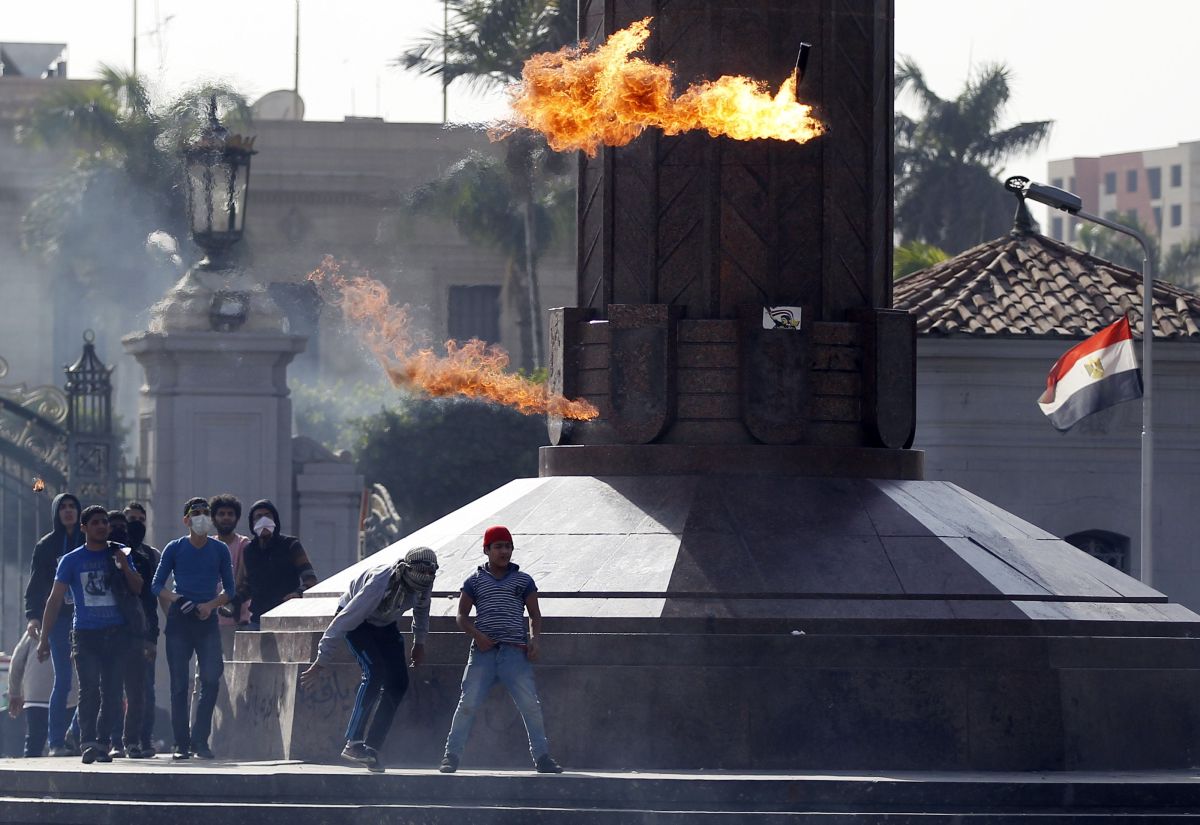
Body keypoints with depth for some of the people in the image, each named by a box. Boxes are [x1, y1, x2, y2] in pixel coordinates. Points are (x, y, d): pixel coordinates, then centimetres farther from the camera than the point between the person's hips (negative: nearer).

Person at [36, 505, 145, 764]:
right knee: (89, 689, -15)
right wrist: (44, 638, -1)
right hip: (85, 634, -2)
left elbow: (137, 588, 6)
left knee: (112, 692, 1)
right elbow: (55, 599, 4)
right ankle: (88, 741, -20)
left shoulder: (119, 553, 10)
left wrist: (124, 566, -13)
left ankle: (101, 742, 9)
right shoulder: (72, 560, 5)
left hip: (117, 633, 2)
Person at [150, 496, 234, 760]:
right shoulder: (175, 549, 4)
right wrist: (173, 598, -16)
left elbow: (229, 589, 10)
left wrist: (211, 605, -8)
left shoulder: (219, 550, 7)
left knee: (211, 679, -13)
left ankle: (200, 740, -6)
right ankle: (182, 743, 4)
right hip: (179, 621, -1)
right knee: (180, 685, 0)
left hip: (207, 620, 1)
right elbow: (156, 585, 4)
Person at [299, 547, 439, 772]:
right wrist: (320, 663, -32)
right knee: (374, 671, -27)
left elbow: (421, 606, 8)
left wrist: (419, 643, 13)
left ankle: (372, 746, -3)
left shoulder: (422, 584, -20)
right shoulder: (380, 585, -40)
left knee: (398, 682, -7)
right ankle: (353, 743, -29)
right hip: (354, 619, -7)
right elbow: (342, 622, -35)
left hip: (384, 624, 7)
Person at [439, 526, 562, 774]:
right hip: (483, 651, 0)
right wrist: (476, 634, -8)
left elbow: (535, 615, 12)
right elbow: (462, 616, 11)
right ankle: (451, 756, -1)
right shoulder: (475, 581, 11)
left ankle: (542, 757, 2)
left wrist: (534, 639, -6)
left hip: (515, 651, 0)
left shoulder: (523, 581, 11)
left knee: (530, 705, -6)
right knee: (468, 703, -6)